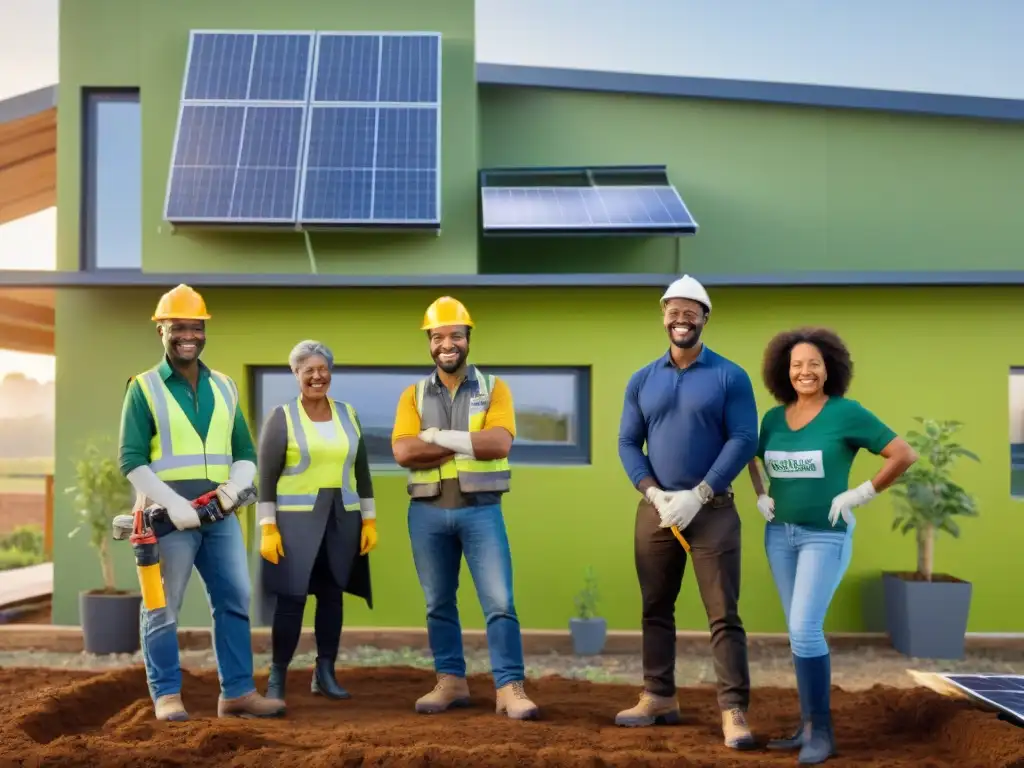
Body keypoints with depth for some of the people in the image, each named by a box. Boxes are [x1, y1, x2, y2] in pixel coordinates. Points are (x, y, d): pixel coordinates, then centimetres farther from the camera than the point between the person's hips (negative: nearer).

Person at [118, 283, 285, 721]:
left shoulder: (224, 387, 13)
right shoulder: (144, 388, -1)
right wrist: (174, 504, -19)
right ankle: (166, 695, 13)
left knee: (235, 601, 5)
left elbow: (245, 453, 14)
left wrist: (235, 486, -8)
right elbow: (131, 460, -8)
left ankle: (237, 692, 14)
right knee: (163, 609, 3)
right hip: (168, 516, -5)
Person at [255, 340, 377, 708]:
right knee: (291, 597, -6)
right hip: (295, 518, -4)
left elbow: (361, 472, 12)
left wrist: (369, 520, 8)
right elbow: (267, 477, -5)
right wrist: (267, 528, -11)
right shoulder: (281, 417, -2)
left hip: (342, 518, 4)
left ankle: (325, 673, 17)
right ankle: (276, 678, 4)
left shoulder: (348, 414, 10)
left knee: (332, 594, 7)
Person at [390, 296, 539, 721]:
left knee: (499, 602, -6)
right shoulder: (414, 395, 7)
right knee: (438, 604, 11)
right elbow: (404, 452, -9)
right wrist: (470, 444, -13)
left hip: (481, 509, -2)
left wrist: (438, 437, -14)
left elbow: (499, 443, -14)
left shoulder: (493, 388, 2)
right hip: (427, 512, 2)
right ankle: (451, 681, 23)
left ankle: (510, 689, -2)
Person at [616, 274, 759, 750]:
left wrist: (697, 496, -16)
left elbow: (744, 440, -8)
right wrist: (654, 494, -9)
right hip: (655, 509, 4)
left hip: (713, 510, -4)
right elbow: (627, 444, 7)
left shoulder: (730, 377, -1)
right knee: (655, 609, 11)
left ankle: (734, 712, -3)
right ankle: (659, 698, 23)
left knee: (723, 614, -5)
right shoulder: (642, 380, 9)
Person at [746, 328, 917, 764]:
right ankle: (809, 726, 17)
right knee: (801, 633, 9)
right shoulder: (775, 417, 4)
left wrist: (861, 495, -14)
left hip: (826, 536, -6)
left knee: (804, 630, -16)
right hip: (780, 534, 6)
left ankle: (821, 731, -2)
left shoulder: (846, 412, -13)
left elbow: (905, 455, -13)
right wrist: (760, 497, 8)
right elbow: (754, 458, 24)